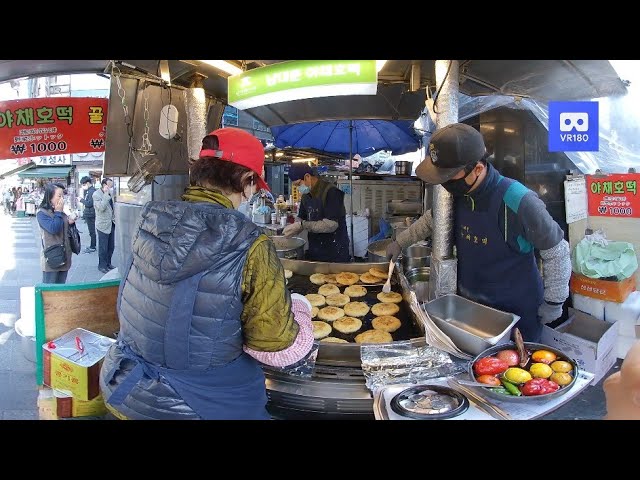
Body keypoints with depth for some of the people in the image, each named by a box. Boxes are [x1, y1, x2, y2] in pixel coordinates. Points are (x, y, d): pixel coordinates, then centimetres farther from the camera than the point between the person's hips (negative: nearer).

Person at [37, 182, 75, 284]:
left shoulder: (61, 213, 8)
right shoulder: (42, 213, -11)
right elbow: (54, 229, -24)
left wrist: (70, 222, -1)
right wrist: (58, 212, -14)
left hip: (64, 256, 6)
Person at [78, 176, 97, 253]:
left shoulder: (92, 191, -19)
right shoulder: (89, 190, 11)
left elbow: (89, 204, -23)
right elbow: (86, 199, 14)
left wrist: (81, 200, -11)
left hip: (90, 215, -10)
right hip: (89, 214, 10)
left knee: (92, 231, -2)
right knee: (92, 231, 16)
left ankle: (92, 247, 5)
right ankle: (92, 246, 25)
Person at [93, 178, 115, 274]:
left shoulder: (110, 193, 9)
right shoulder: (96, 194, -12)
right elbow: (101, 207, -25)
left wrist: (114, 219, 9)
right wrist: (106, 194, -24)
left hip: (111, 223, 7)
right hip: (103, 224, -7)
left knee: (111, 246, 14)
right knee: (103, 247, 2)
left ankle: (108, 263, 28)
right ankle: (102, 265, 15)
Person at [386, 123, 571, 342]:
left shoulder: (518, 203, -28)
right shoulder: (457, 194, -8)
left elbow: (557, 251, -14)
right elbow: (432, 219, 16)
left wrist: (554, 301, -6)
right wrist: (400, 242, 20)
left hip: (517, 314, -5)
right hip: (469, 305, 6)